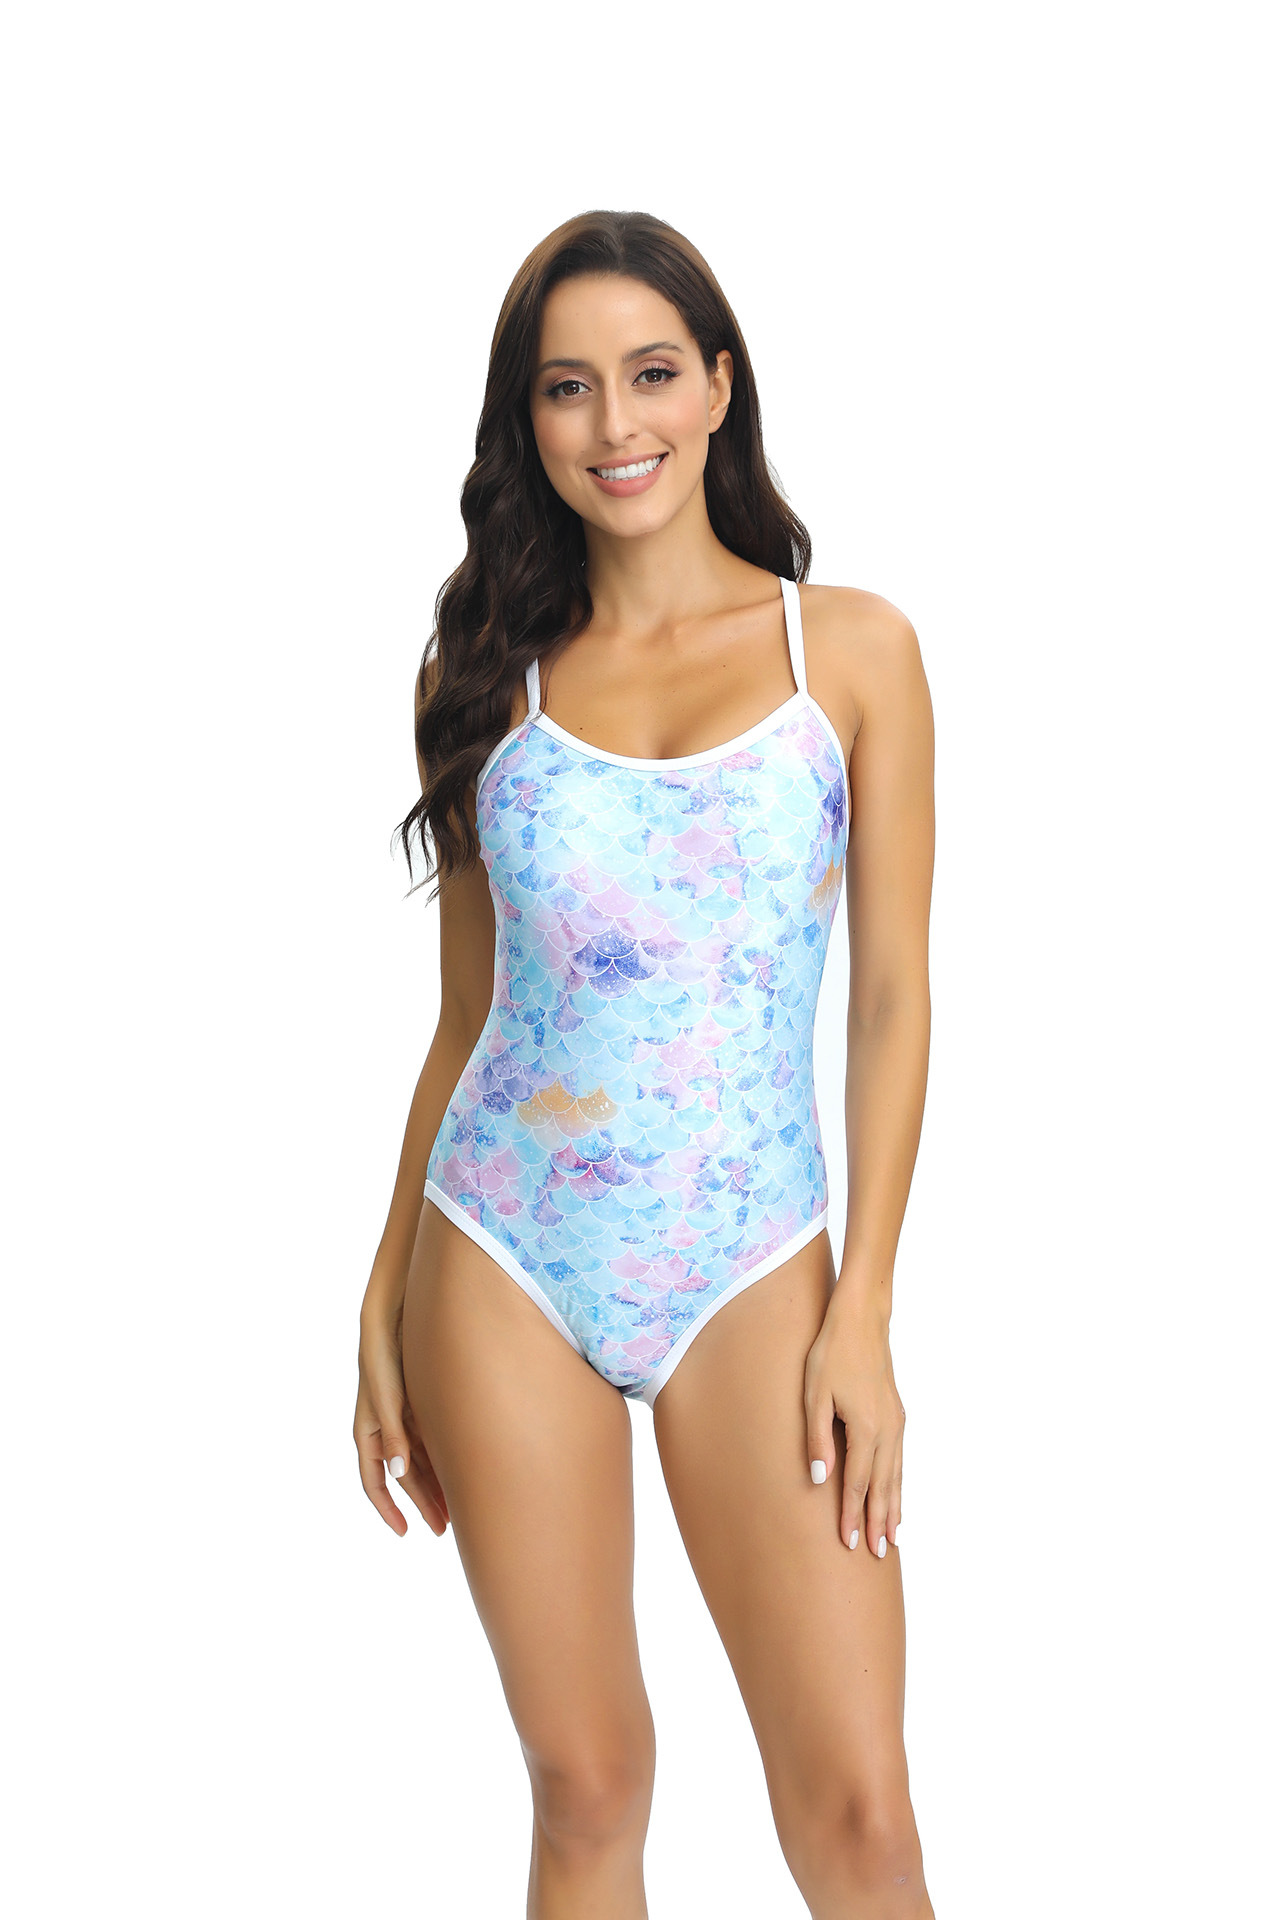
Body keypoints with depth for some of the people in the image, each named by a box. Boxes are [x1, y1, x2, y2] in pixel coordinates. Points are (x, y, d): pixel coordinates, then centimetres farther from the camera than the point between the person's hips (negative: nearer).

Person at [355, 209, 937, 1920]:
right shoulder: (488, 675, 7)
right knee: (587, 1782, 7)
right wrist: (388, 1304, 8)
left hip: (752, 1264, -1)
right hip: (506, 1255, 2)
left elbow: (894, 996, 0)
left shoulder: (850, 649, 2)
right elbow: (465, 1015, 10)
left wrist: (862, 1312, -7)